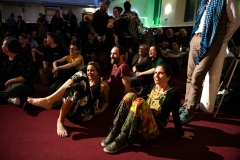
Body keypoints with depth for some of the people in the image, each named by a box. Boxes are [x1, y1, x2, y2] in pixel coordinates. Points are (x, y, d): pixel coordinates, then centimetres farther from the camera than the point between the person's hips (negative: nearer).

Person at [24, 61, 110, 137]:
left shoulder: (103, 85, 15)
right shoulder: (84, 79, 28)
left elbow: (106, 102, 20)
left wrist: (101, 110, 0)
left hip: (85, 113, -4)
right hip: (72, 111, 4)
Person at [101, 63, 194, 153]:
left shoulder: (172, 93, -11)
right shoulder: (152, 86, 9)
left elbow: (175, 115, -3)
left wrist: (181, 133, 3)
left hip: (153, 131, -6)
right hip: (141, 125, 6)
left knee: (139, 102, -30)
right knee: (130, 96, -15)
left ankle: (122, 139, -24)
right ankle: (114, 133, -18)